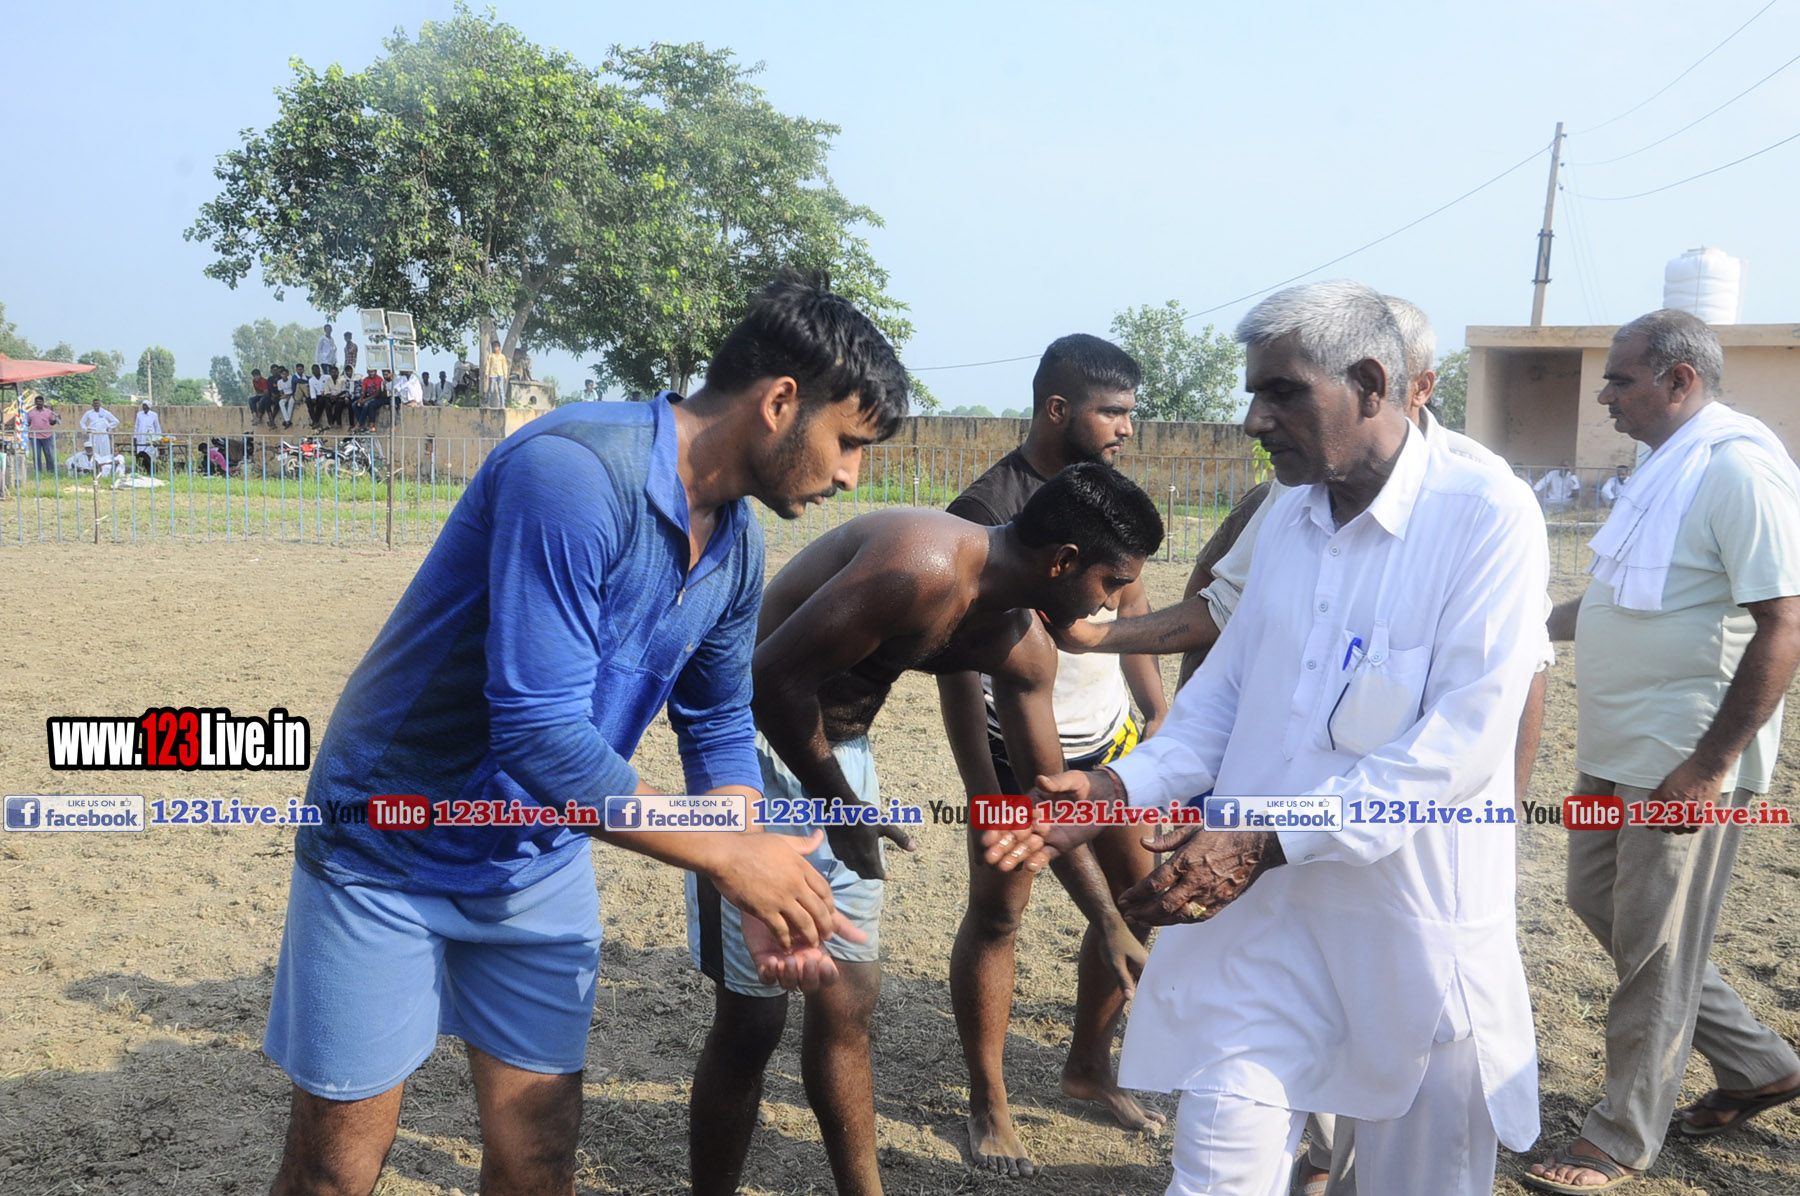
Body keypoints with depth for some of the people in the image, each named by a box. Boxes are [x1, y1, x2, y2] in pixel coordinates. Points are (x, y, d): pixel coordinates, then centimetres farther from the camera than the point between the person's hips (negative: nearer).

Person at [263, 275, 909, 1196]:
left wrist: (765, 894, -5)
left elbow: (718, 723, 10)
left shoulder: (735, 547, -2)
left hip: (542, 867, 7)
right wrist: (728, 856, -24)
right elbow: (539, 735, -33)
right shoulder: (573, 474, -29)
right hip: (391, 851, -7)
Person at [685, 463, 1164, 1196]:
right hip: (754, 735, -8)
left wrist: (1113, 921, 14)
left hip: (839, 750, 8)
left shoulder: (1018, 641, 0)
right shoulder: (922, 567, -28)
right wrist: (839, 806, -15)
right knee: (752, 1019, -3)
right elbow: (774, 676, -27)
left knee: (848, 1004, 13)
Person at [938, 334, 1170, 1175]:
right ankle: (988, 1106, 19)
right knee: (995, 917, 4)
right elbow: (958, 664, -16)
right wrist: (981, 792, -18)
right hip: (1019, 752, -7)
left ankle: (1089, 1066, 31)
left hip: (1108, 740, 7)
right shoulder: (986, 509, -16)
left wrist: (1160, 710, 8)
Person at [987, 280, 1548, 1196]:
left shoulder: (1488, 519, -12)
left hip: (1410, 918, -4)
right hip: (1260, 901, 5)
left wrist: (1267, 841, -24)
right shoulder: (1287, 518, 9)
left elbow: (1460, 742, -20)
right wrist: (1121, 788, -3)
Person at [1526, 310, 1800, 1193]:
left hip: (1683, 765, -10)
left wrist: (1709, 767, -23)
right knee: (1598, 901, 19)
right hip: (1617, 754, 10)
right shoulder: (1666, 465, 13)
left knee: (1654, 953, 2)